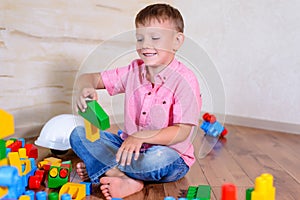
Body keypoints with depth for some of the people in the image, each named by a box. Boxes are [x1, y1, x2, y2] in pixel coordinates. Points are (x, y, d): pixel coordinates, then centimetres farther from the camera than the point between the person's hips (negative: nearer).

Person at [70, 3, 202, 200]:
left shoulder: (184, 80, -16)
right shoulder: (134, 71, 2)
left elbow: (182, 132, -20)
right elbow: (90, 78, 4)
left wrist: (141, 136, -32)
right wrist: (85, 87, -22)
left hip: (170, 156, -5)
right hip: (129, 146, 6)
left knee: (158, 159, -41)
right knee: (79, 134, -6)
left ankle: (99, 166, -14)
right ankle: (125, 179, -26)